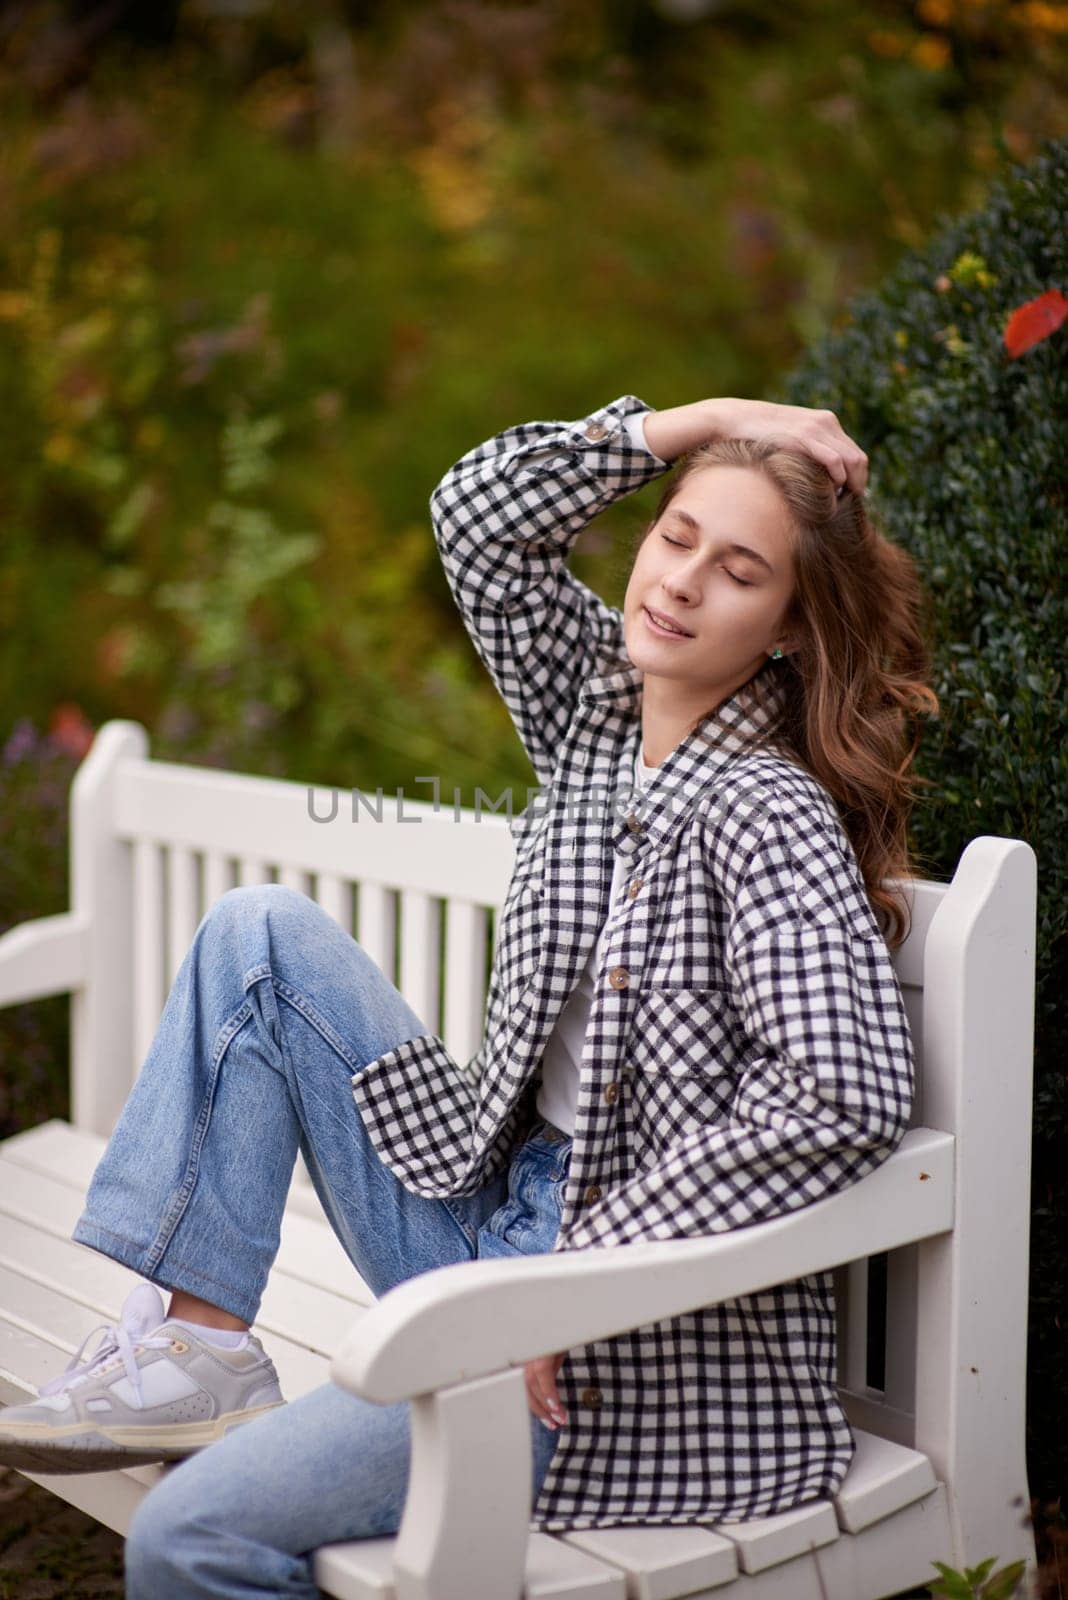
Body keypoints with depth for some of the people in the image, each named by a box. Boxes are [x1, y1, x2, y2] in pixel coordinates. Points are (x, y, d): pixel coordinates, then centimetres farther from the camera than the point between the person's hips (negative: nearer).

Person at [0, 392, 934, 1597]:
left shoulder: (769, 817, -18)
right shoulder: (598, 699, 5)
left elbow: (847, 1093, -30)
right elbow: (481, 512, 9)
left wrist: (584, 1273, -25)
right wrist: (700, 422, -1)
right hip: (494, 1215, 8)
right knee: (261, 933, 3)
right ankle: (194, 1347, -1)